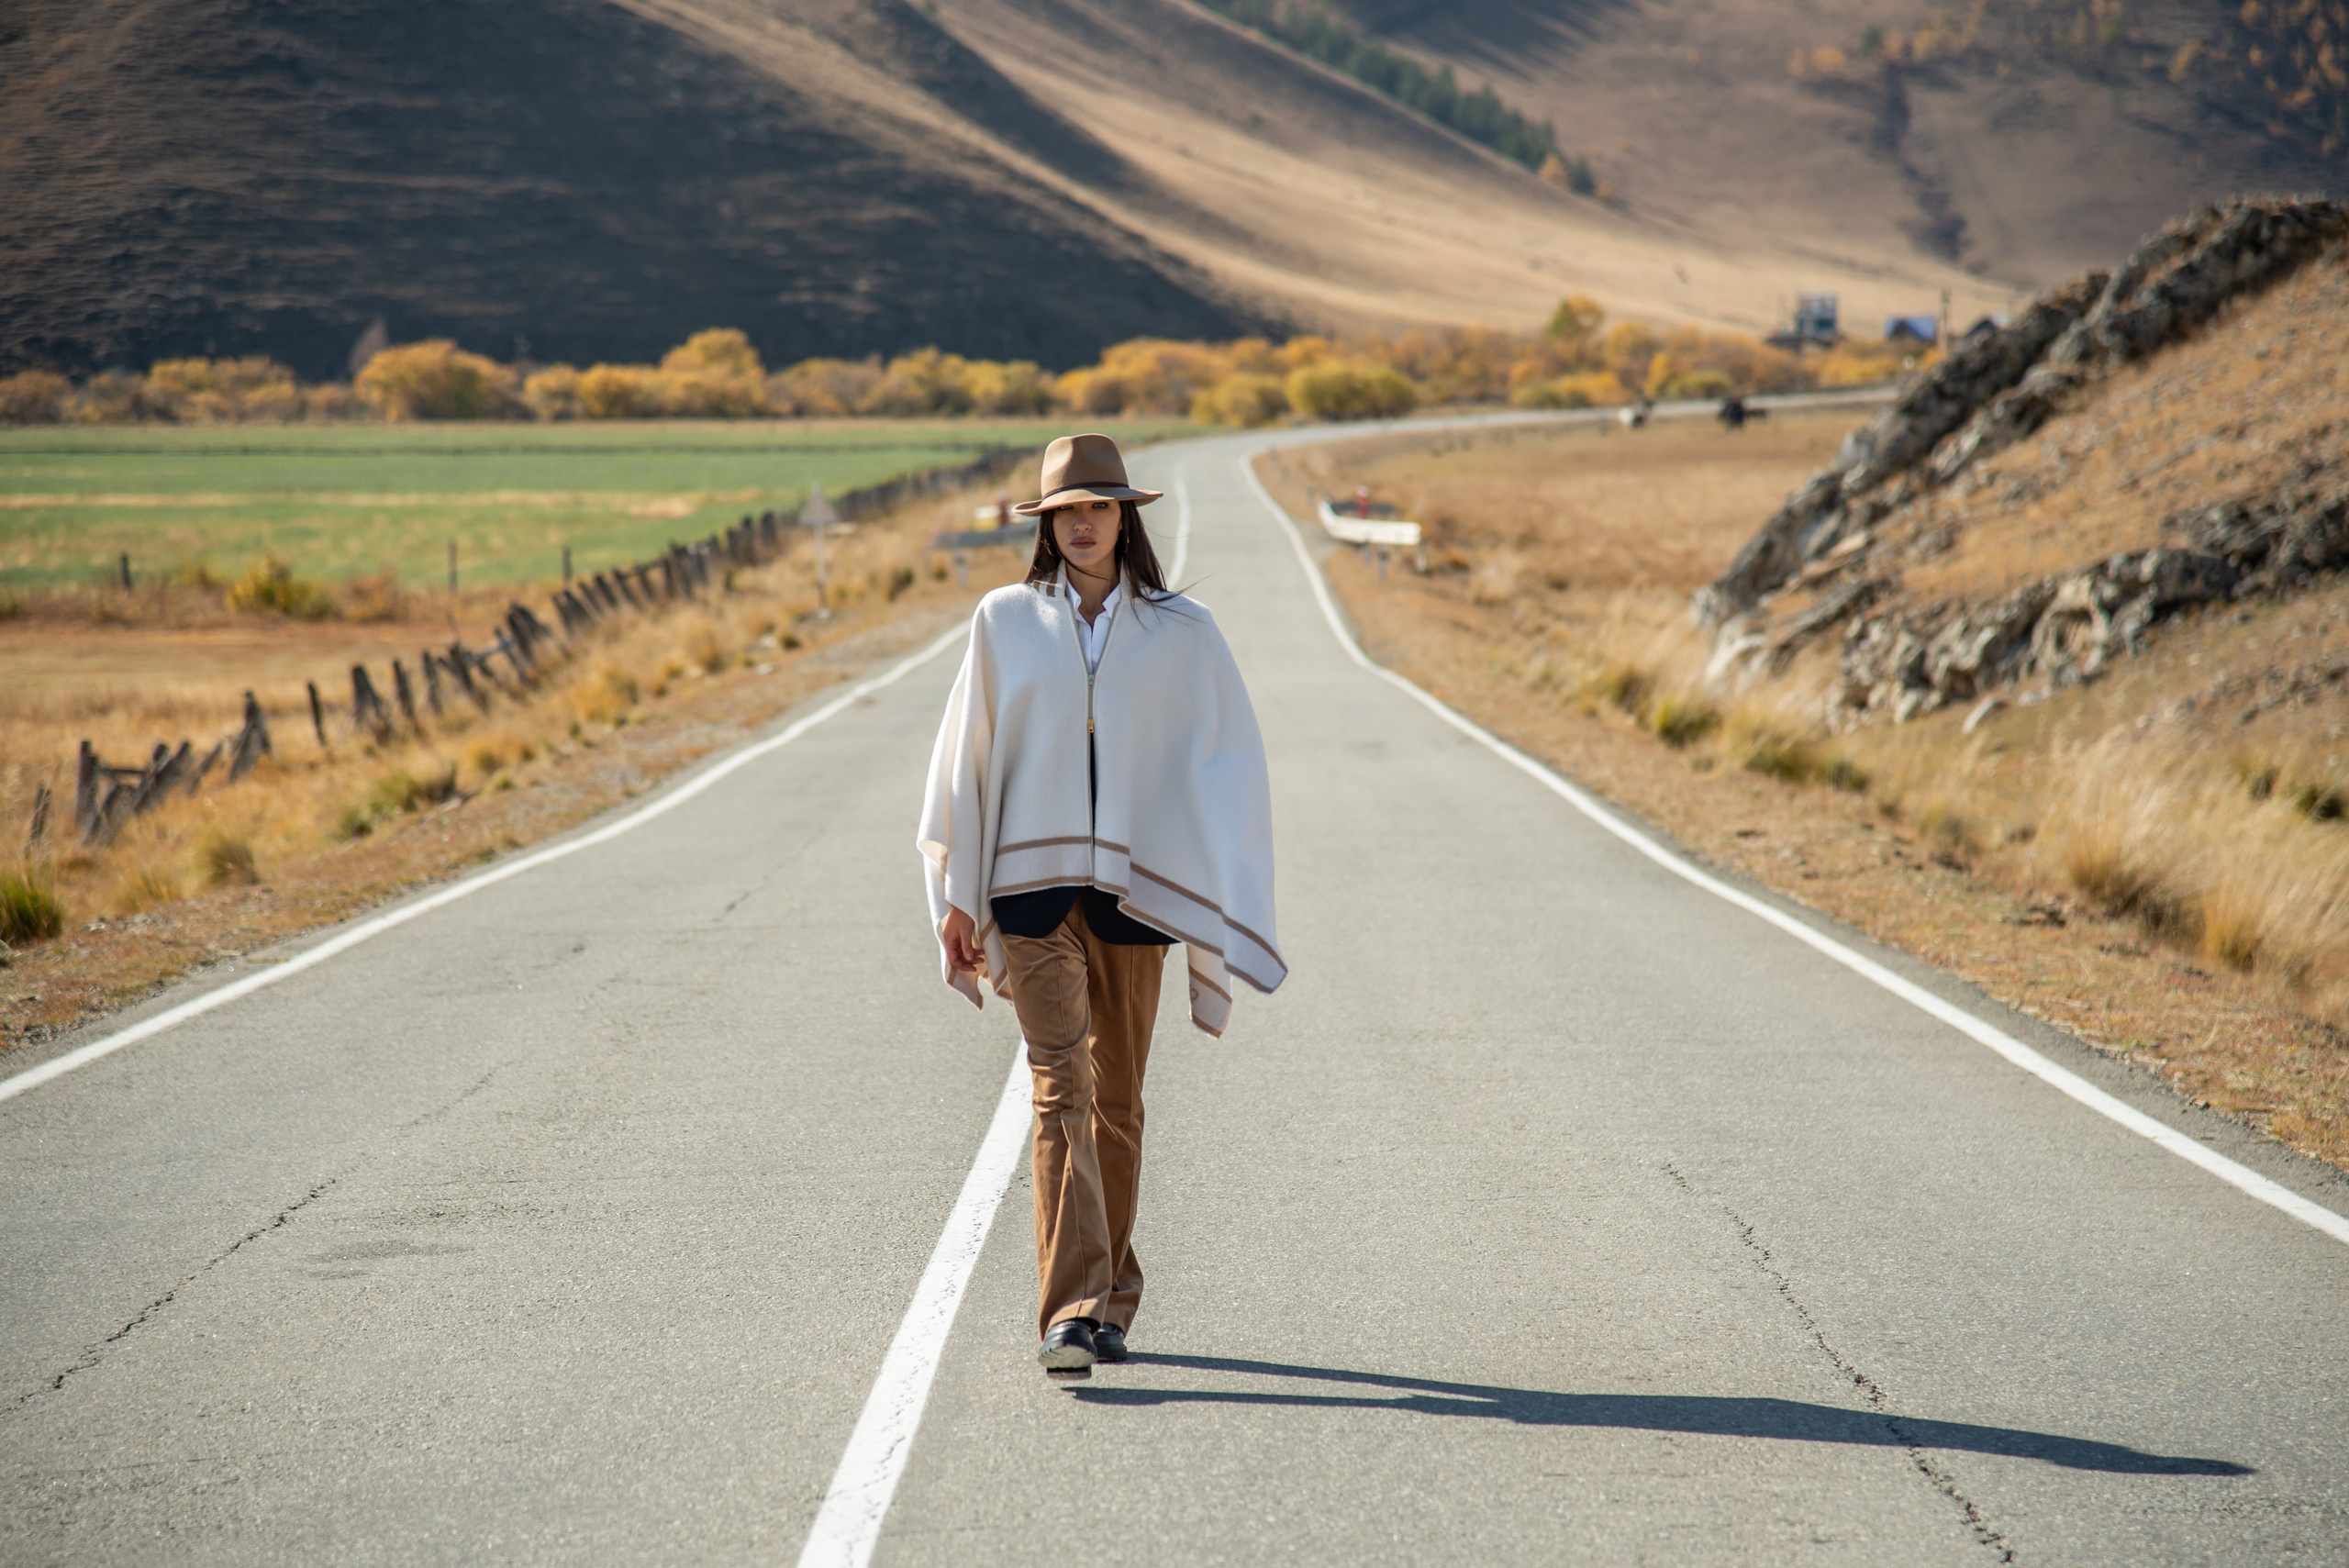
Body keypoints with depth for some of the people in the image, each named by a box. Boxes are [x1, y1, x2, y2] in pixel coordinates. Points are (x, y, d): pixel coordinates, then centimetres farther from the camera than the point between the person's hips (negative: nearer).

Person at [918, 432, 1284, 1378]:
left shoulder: (1180, 632, 3)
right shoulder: (1006, 622, 4)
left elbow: (1226, 763, 3)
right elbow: (967, 758, 8)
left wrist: (1222, 907, -3)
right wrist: (958, 899, 5)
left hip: (1135, 884, 1)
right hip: (1032, 882, -1)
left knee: (1117, 1100, 9)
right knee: (1060, 1088, -12)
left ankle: (1108, 1302, 22)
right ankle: (1070, 1313, -19)